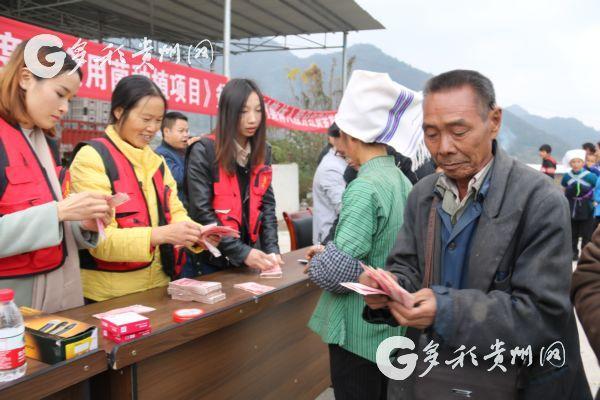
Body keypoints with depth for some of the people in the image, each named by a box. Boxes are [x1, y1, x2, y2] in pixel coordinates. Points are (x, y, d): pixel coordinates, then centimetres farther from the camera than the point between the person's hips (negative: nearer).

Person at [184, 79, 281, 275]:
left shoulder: (263, 151, 4)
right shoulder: (203, 151, -12)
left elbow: (267, 204, 4)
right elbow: (201, 213, -16)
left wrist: (272, 249, -9)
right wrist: (242, 252, -21)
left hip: (251, 256, 5)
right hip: (213, 260, -4)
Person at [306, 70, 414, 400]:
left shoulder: (363, 187, -22)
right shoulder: (403, 180, 4)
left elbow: (338, 271, -26)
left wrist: (318, 263, -6)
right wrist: (329, 253, 11)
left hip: (358, 329, -8)